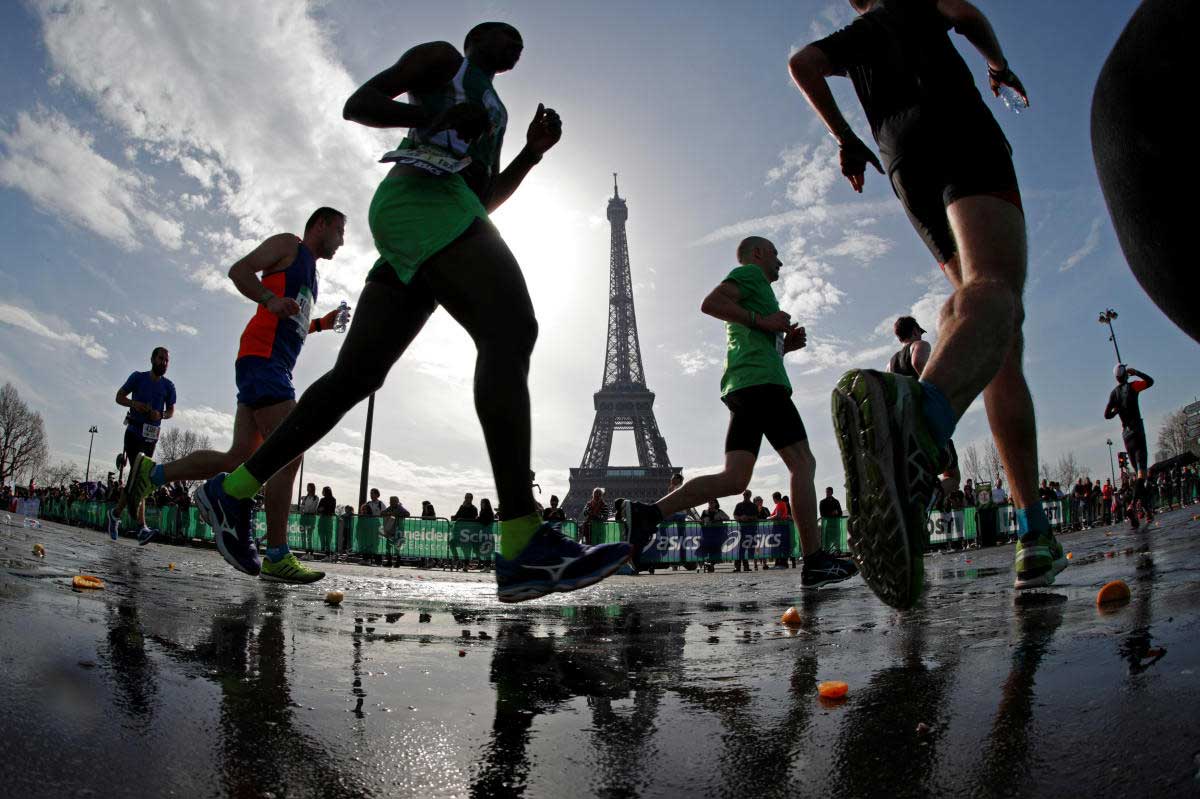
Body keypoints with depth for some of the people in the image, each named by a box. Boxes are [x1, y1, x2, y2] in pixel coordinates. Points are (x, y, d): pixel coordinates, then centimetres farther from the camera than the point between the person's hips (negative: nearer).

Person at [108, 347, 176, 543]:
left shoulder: (168, 386, 9)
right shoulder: (138, 377, 2)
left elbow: (171, 411, 12)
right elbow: (119, 396, 8)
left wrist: (160, 415, -10)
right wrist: (134, 404, -13)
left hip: (151, 436, 4)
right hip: (134, 433, -4)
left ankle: (116, 512, 25)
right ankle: (142, 527, -16)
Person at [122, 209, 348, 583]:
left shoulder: (309, 271, 31)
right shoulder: (288, 244, 6)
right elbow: (239, 270, -7)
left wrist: (321, 323, 21)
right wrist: (271, 299, -21)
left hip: (275, 367, 10)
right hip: (261, 359, -10)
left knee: (239, 458, 4)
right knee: (288, 455, -17)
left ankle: (151, 473, 15)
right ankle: (277, 558, -17)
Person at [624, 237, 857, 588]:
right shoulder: (751, 273, 8)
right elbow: (711, 303, -9)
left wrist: (785, 344, 23)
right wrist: (762, 321, -9)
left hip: (740, 388, 9)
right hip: (762, 381, -9)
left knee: (733, 479, -5)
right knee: (802, 463, -8)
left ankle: (648, 514, -15)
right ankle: (815, 562, -8)